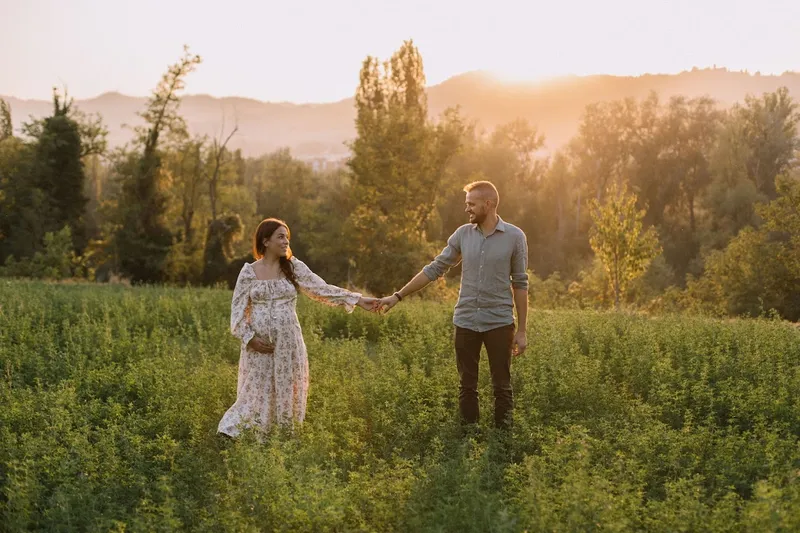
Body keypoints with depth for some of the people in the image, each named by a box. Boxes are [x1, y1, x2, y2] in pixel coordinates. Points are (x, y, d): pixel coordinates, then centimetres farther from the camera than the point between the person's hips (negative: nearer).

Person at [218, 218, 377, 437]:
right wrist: (249, 337, -10)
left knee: (287, 392, 6)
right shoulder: (249, 272, 1)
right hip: (258, 343, -1)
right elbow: (238, 309, 3)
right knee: (257, 393, 1)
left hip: (288, 342, 1)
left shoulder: (294, 267, 3)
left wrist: (358, 300, -8)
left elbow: (322, 289, -1)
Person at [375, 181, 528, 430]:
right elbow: (434, 269, 6)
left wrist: (522, 330, -2)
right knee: (467, 386, 9)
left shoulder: (514, 237, -5)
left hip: (499, 323, -3)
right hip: (466, 322, 3)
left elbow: (520, 284, -1)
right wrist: (397, 296, 1)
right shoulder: (463, 234, 3)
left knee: (501, 386, 5)